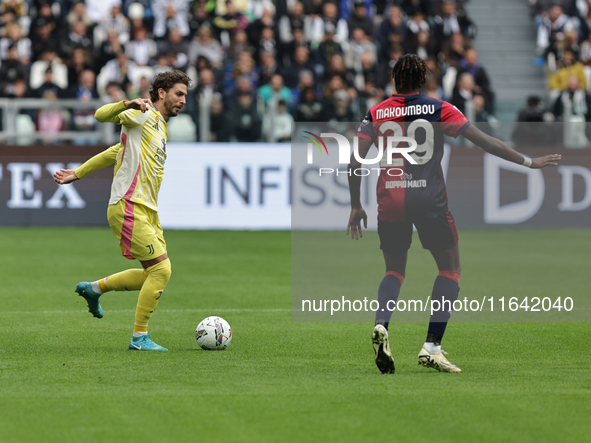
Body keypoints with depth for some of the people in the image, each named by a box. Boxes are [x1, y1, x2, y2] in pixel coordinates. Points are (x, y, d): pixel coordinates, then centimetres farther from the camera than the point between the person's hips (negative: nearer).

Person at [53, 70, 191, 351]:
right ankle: (139, 337, -6)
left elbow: (115, 153, 27)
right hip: (128, 208, -9)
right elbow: (101, 115, -16)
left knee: (154, 274, 9)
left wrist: (77, 174, 29)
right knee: (161, 269, -14)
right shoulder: (145, 115, -3)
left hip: (147, 211, 9)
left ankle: (94, 288, 25)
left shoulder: (160, 128, 23)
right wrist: (127, 105, -36)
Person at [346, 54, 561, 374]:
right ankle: (432, 347, -2)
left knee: (394, 271, 18)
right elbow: (484, 142, -1)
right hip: (430, 200, -2)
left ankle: (381, 325, -13)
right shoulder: (438, 110, 0)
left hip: (390, 201, 2)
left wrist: (356, 206, 12)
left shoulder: (375, 113, 5)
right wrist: (528, 162, 5)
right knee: (450, 269, 11)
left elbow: (355, 162, 1)